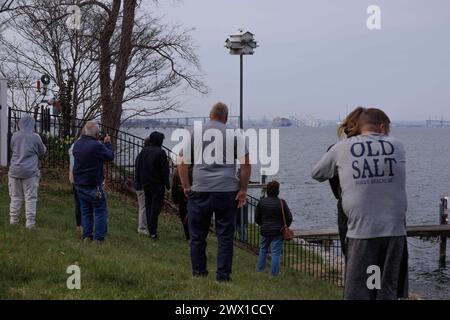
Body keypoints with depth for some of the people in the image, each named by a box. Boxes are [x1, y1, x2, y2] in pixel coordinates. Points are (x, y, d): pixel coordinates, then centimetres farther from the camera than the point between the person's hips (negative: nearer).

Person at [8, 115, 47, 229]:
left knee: (16, 196, 13)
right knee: (30, 197, 3)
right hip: (30, 171, -3)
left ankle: (13, 219, 17)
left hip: (15, 170, 3)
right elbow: (42, 151, 5)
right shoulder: (35, 137, -8)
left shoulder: (15, 136, -1)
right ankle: (30, 221, 2)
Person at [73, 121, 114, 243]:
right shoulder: (97, 146, -21)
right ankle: (99, 238, 2)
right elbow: (110, 156, -10)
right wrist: (108, 143, 7)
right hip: (93, 186, -7)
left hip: (79, 184, 7)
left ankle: (87, 236, 16)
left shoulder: (77, 144, 3)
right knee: (100, 211, 3)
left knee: (86, 211, 16)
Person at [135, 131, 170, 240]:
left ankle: (151, 231, 14)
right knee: (156, 207, -4)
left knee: (148, 207, 12)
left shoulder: (143, 151, 6)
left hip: (145, 185, 6)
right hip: (157, 185, -6)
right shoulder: (160, 153, -14)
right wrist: (167, 184, -5)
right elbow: (165, 171, -13)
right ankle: (153, 232, -8)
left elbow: (138, 168, 12)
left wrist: (139, 182, 19)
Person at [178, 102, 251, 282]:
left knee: (198, 235, 11)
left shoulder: (195, 134, 7)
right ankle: (223, 276, 4)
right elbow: (246, 163, -2)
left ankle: (198, 273, 18)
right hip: (227, 191, -1)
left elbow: (182, 163, 3)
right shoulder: (234, 135, 4)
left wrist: (186, 187, 9)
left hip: (199, 191, 1)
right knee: (225, 235, 4)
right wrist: (243, 189, 3)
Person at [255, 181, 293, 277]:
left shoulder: (261, 202, -2)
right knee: (276, 252, 0)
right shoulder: (281, 203, -12)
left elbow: (257, 218, 7)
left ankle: (260, 270, 27)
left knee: (263, 249, 21)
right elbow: (289, 218, -7)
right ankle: (274, 274, -2)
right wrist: (284, 227, 11)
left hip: (264, 231, 4)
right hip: (277, 232, -4)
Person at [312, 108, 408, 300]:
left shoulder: (342, 148, 5)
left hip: (361, 231, -1)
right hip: (395, 230, 1)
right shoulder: (397, 146, 7)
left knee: (358, 293, 4)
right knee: (388, 292, 11)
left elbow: (317, 174, 18)